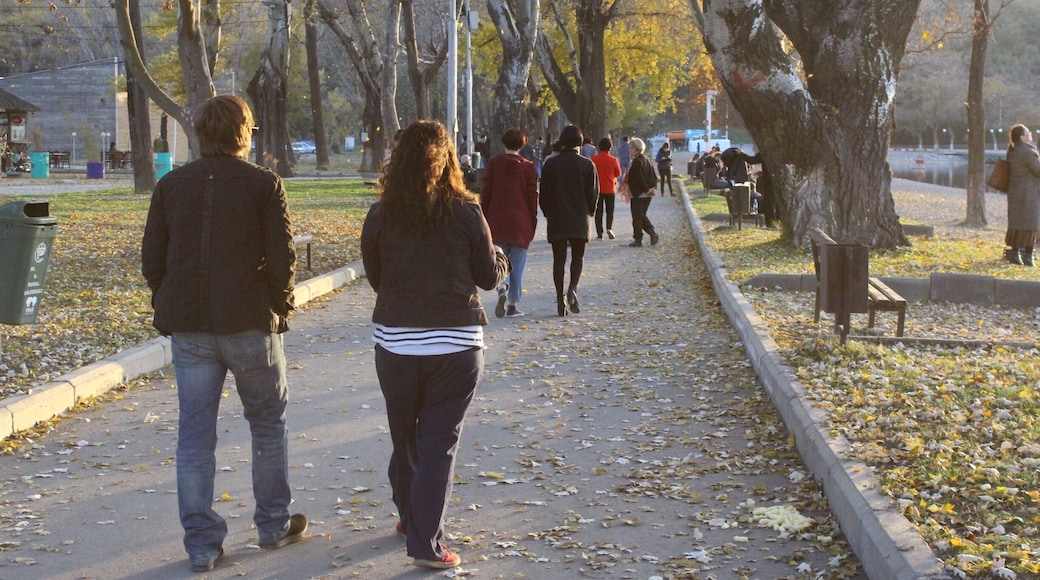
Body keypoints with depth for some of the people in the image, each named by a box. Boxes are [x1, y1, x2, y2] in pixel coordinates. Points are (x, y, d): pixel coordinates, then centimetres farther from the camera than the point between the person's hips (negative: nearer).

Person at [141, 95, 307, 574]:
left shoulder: (171, 185, 5)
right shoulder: (264, 184, -5)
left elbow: (151, 260, 6)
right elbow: (282, 259, -9)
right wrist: (281, 305, 6)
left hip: (188, 330, 3)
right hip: (250, 325, -2)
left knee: (194, 431, 7)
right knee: (268, 422, 15)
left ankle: (202, 543, 9)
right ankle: (274, 525, 25)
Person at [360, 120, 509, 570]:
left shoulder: (380, 216, -5)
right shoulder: (465, 213, -9)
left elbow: (375, 279, 7)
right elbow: (490, 276, 1)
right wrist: (501, 258, 22)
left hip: (395, 342, 2)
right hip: (456, 343, -2)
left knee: (404, 435, 20)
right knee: (439, 442, 3)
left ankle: (410, 517, 37)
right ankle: (426, 542, 1)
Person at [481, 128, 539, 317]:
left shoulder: (494, 164, -1)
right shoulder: (527, 167, -3)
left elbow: (485, 193, 1)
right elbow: (533, 197, -2)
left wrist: (484, 219, 9)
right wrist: (532, 223, 6)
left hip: (497, 222, 1)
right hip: (521, 223, -1)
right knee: (517, 266, 6)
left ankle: (502, 289, -19)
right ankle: (513, 305, 6)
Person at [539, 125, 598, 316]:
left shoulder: (550, 164, 0)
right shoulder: (587, 165, -3)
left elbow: (544, 193, 3)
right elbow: (593, 193, 0)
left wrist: (547, 212, 16)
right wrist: (589, 212, 16)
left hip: (556, 219, 1)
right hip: (579, 219, -1)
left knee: (559, 259, 6)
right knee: (578, 256, 10)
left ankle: (560, 299, 4)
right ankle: (573, 288, -15)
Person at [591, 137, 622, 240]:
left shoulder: (594, 159, -8)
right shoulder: (613, 160, -9)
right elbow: (618, 174, 2)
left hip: (597, 189, 0)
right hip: (610, 189, 0)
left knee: (598, 211, 7)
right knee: (610, 211, 12)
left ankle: (599, 233, 4)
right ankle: (609, 228, -11)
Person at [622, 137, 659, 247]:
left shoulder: (637, 161, -18)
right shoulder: (646, 160, 10)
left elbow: (638, 178, -22)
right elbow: (654, 177, 11)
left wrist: (646, 189, -13)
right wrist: (651, 188, 5)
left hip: (638, 194, -9)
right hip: (647, 194, 9)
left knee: (637, 217, 0)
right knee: (642, 215, 17)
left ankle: (638, 239, 5)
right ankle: (653, 233, 5)